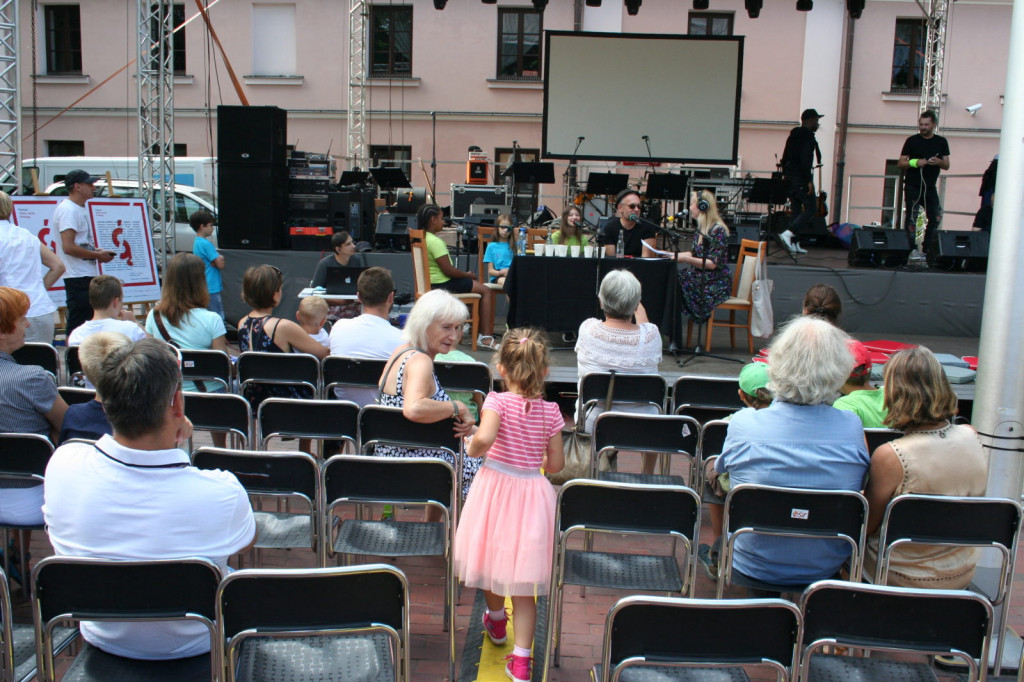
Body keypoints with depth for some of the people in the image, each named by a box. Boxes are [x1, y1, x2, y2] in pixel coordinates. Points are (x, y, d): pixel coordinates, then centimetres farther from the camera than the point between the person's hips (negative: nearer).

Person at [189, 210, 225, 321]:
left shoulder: (196, 242, 14)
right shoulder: (206, 244, -16)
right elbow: (221, 265, -16)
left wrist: (219, 259, -7)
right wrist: (220, 259, 4)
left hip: (203, 287, 10)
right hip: (212, 288, -10)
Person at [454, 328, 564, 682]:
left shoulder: (498, 401, -13)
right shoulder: (550, 411, -3)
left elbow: (484, 437, -31)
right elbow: (556, 464, 0)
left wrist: (473, 449, -10)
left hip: (496, 489, -2)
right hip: (532, 495, 2)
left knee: (492, 557, 24)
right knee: (524, 580, 7)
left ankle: (496, 621, 48)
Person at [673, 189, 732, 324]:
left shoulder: (718, 230, -13)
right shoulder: (702, 228, 14)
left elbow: (712, 264, -18)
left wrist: (685, 259, -24)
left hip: (716, 284, -8)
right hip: (700, 277, 8)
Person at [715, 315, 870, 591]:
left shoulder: (742, 425, -22)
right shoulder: (853, 427, -18)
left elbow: (720, 471, -1)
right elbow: (859, 488, 0)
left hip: (754, 568, -2)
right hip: (827, 568, 2)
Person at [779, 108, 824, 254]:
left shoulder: (793, 136, 16)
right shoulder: (808, 137, -11)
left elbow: (784, 158, 18)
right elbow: (805, 160, -20)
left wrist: (785, 175, 21)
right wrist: (809, 181, -20)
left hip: (789, 178, 9)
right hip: (801, 179, -9)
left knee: (796, 210, 11)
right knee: (811, 208, -6)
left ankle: (793, 243, 9)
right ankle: (788, 233, -19)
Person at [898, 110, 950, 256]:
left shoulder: (941, 142, 11)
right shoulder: (912, 141, 2)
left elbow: (947, 166, 11)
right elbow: (900, 164, 1)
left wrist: (939, 162, -12)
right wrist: (914, 163, -17)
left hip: (930, 186, 3)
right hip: (912, 185, -3)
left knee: (936, 217, -1)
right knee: (911, 217, -7)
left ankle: (927, 249, 7)